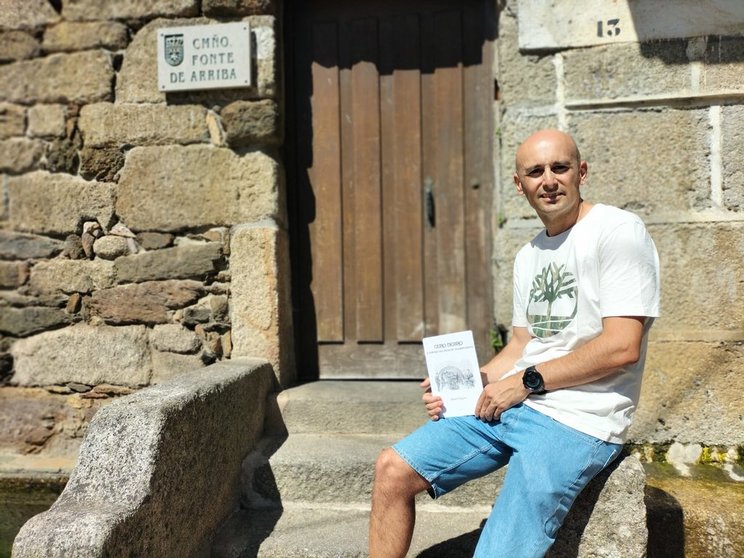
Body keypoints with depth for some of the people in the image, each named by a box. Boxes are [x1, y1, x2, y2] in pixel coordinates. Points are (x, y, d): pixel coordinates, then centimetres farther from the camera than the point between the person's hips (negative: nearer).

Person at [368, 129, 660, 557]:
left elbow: (622, 347, -17)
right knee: (392, 469, 0)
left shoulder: (617, 231, -10)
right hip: (506, 404, 8)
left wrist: (526, 381, -12)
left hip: (578, 421, -7)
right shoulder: (529, 256, 16)